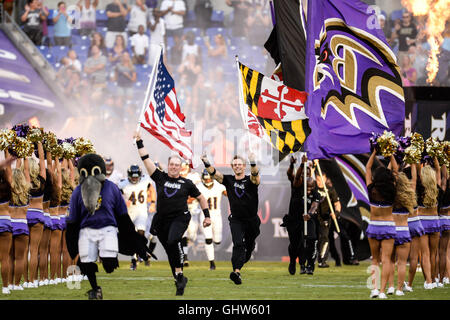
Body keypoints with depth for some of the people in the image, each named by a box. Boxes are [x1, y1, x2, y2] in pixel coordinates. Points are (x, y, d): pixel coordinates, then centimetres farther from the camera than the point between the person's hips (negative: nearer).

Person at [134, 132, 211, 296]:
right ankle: (179, 281, 18)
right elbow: (146, 160, 6)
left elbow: (201, 198, 16)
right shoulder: (160, 178, 7)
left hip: (180, 217, -3)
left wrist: (207, 216, 11)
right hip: (162, 219, 3)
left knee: (173, 240, -30)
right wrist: (139, 142, 2)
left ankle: (179, 273, -23)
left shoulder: (186, 183, 5)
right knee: (170, 251, 6)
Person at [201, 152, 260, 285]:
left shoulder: (250, 180, -7)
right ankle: (237, 271, -27)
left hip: (251, 219, 0)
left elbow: (255, 174, -30)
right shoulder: (229, 180, 0)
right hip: (236, 220, 0)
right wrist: (207, 164, -32)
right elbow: (214, 174, -12)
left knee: (249, 243, 15)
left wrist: (253, 163, -51)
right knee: (238, 244, -16)